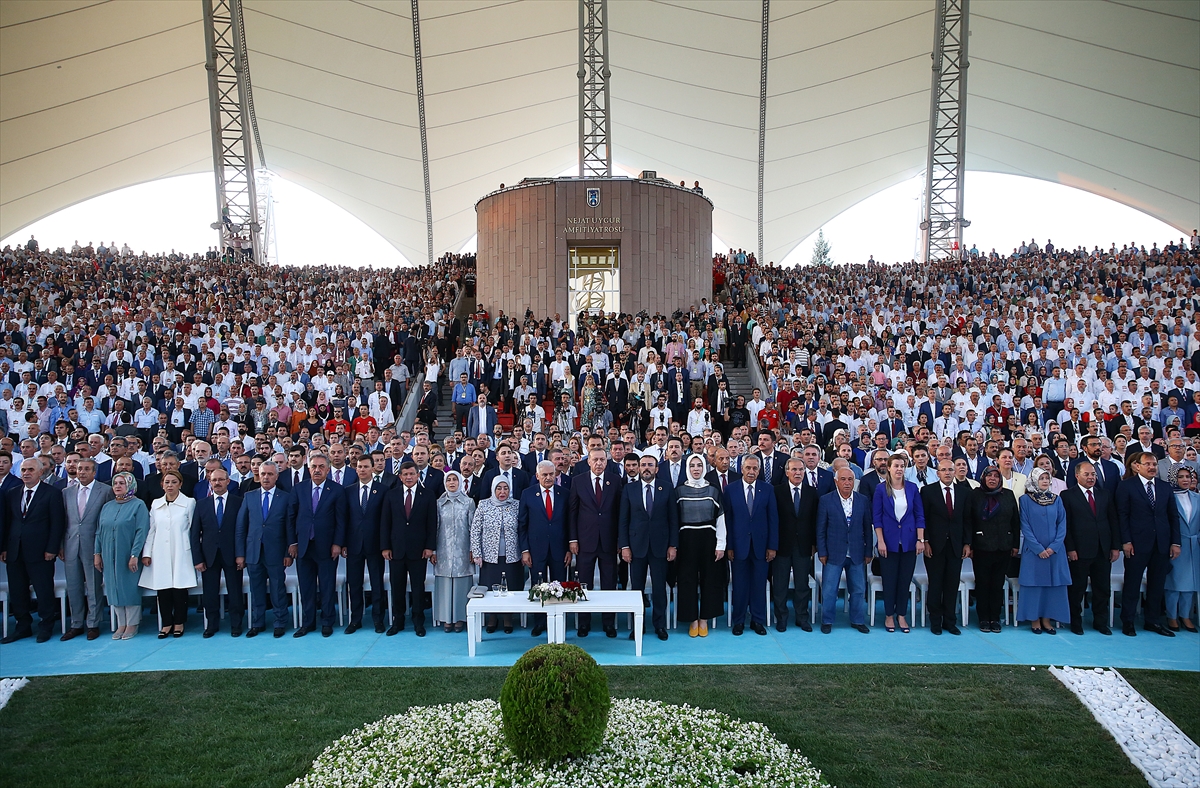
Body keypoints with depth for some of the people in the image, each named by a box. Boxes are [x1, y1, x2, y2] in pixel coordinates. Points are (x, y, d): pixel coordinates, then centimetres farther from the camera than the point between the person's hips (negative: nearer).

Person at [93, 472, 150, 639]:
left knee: (130, 588, 0)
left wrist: (134, 555, -18)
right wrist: (97, 553, 4)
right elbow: (99, 531, 13)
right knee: (114, 589, 7)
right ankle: (121, 624, 15)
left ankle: (132, 624, 9)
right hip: (109, 557, 5)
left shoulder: (138, 505, -5)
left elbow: (141, 531, -12)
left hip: (128, 557, -5)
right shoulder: (107, 507, 12)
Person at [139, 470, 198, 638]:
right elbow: (151, 530, 11)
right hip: (160, 555, 3)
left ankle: (179, 623, 13)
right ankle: (167, 623, 16)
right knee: (163, 590, 3)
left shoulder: (189, 503, 1)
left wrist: (196, 556, -2)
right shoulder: (155, 504, 11)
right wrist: (146, 553, 6)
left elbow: (193, 529, 1)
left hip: (180, 555, -3)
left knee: (179, 589, 0)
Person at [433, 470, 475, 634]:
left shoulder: (468, 502, 2)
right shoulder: (439, 503, 5)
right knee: (445, 583, 2)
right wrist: (433, 550, 3)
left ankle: (460, 617, 10)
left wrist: (472, 550, -2)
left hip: (462, 551, -1)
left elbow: (472, 527, 2)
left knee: (461, 583, 1)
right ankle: (447, 618, 11)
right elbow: (435, 527, 6)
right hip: (444, 551, 1)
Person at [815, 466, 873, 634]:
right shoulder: (825, 500, -5)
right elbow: (820, 529, -3)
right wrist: (822, 552, -5)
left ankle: (858, 620, 26)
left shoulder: (863, 500, 3)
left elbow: (868, 528, 6)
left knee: (858, 590, 11)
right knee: (829, 590, 3)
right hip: (834, 554, -2)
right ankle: (827, 621, 17)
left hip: (857, 554, 2)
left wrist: (868, 552, 4)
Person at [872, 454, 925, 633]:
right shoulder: (881, 489, -4)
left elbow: (919, 515, 4)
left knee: (905, 580, 7)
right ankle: (889, 616, 18)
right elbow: (876, 517, -3)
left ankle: (902, 616, 19)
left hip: (908, 541, 2)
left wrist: (921, 539, -2)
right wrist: (880, 541, -9)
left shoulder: (912, 488, 2)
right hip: (889, 541, -2)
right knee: (889, 580, 4)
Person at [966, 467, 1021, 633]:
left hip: (1003, 548, 2)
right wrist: (968, 544, -8)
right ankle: (983, 618, 12)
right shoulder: (975, 495, 0)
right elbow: (968, 521, -2)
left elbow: (1015, 521, 9)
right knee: (982, 583, 3)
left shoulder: (1008, 495, 7)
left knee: (998, 584, 7)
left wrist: (1016, 544, 5)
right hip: (981, 548, -2)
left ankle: (995, 618, 16)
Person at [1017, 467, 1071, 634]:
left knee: (1053, 584, 4)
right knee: (1034, 584, 0)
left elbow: (1062, 525, 3)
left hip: (1055, 550, 3)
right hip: (1033, 550, -3)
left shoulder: (1057, 500, 7)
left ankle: (1047, 619, 13)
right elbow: (1025, 527, -5)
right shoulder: (1026, 500, -2)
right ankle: (1035, 619, 9)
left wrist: (1053, 547, -9)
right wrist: (1038, 549, -12)